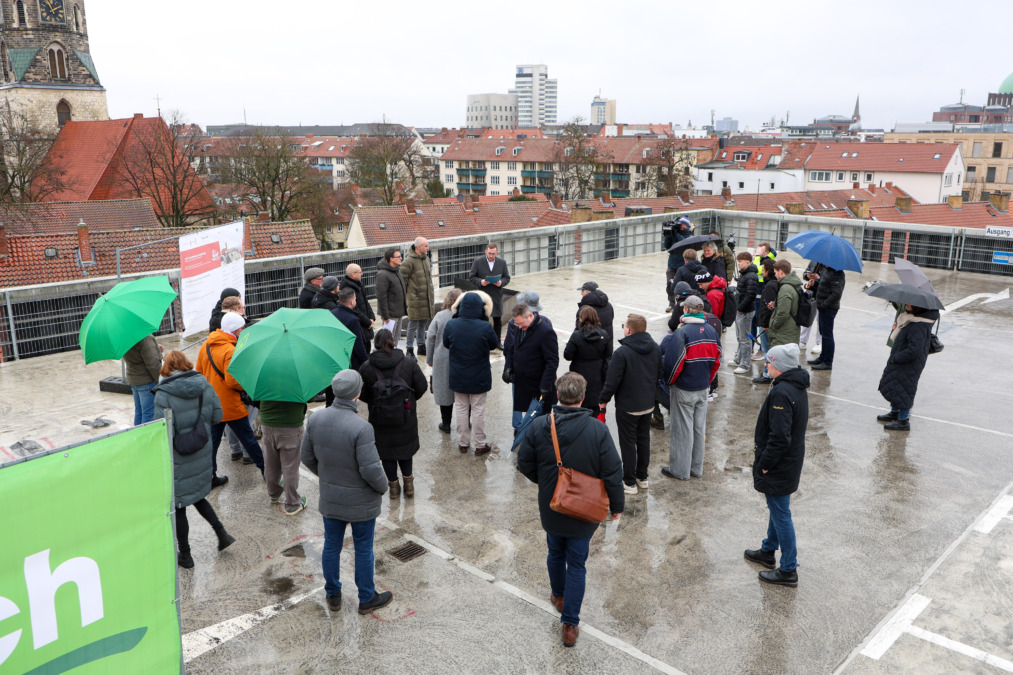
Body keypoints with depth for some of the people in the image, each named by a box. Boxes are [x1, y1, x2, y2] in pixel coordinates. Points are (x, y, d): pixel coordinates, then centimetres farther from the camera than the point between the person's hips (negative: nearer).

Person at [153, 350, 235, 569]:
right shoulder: (204, 385, -4)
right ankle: (222, 533, 20)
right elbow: (217, 416, 1)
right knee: (197, 496, 26)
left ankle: (185, 555, 22)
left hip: (178, 459, -5)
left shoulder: (163, 394, -19)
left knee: (178, 505, 10)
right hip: (202, 453, 5)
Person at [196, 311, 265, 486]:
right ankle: (264, 468, 19)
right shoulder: (231, 350, -21)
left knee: (212, 440, 13)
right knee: (248, 439, 7)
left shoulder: (206, 345, 5)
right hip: (230, 405, -7)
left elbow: (199, 371, 14)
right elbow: (232, 381, -26)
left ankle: (210, 476, 17)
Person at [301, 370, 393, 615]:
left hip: (330, 499, 5)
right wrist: (383, 487, -5)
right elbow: (371, 469, -26)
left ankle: (333, 595, 38)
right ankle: (367, 599, 31)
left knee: (331, 546, 20)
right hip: (361, 501, -5)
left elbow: (307, 457, 1)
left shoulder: (316, 419, -11)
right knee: (363, 549, 13)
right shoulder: (361, 428, -30)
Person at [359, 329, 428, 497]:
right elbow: (421, 387, -5)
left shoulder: (366, 368, -15)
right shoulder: (409, 364, -13)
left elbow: (362, 395, -7)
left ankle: (393, 485, 26)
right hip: (406, 418, 1)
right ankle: (408, 482, 28)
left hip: (380, 420, -1)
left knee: (386, 452, 16)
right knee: (405, 446, 22)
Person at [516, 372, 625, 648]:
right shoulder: (598, 430, -19)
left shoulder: (538, 426, -14)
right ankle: (570, 624, 13)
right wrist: (616, 505, 1)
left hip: (550, 508, 2)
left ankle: (559, 596, 49)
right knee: (576, 563, 10)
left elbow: (525, 464, -3)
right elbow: (613, 473, -14)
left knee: (556, 554, 25)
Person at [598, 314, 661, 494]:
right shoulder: (656, 348, -1)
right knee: (644, 439, 19)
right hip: (648, 405, 7)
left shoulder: (622, 352, -24)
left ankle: (629, 482, 13)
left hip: (627, 407, -7)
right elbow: (659, 374, 11)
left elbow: (612, 381, -20)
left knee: (628, 443, 5)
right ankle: (642, 477, 31)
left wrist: (603, 399, -4)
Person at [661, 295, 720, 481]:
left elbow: (673, 361, -21)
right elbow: (716, 360, 7)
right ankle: (697, 468, 26)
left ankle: (680, 470, 14)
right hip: (703, 388, 6)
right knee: (699, 428, 15)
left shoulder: (682, 332, -21)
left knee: (682, 429, 4)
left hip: (683, 389, -6)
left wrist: (669, 381, -3)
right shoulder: (711, 331, 0)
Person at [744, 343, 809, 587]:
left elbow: (780, 437, -29)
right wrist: (762, 452, 16)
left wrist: (764, 463, -18)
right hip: (791, 460, 10)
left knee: (781, 513, 1)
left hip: (779, 466, -10)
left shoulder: (781, 393, -27)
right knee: (777, 509, 23)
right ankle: (768, 551, 41)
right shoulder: (797, 387, 5)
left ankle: (788, 570, 11)